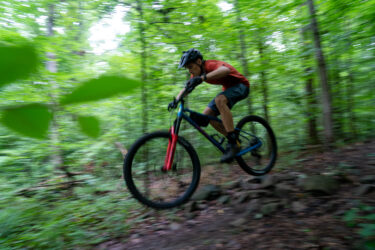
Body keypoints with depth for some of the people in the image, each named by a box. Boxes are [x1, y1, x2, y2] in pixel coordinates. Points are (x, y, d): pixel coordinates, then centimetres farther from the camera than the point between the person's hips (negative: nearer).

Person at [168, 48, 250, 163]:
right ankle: (232, 140, 4)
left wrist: (202, 78, -62)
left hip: (241, 86, -8)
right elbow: (186, 88, 2)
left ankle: (234, 143, -33)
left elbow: (226, 70, -51)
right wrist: (175, 100, -15)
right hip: (228, 88, 9)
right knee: (206, 115, -6)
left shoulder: (211, 65, -28)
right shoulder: (197, 73, -2)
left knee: (219, 100, -38)